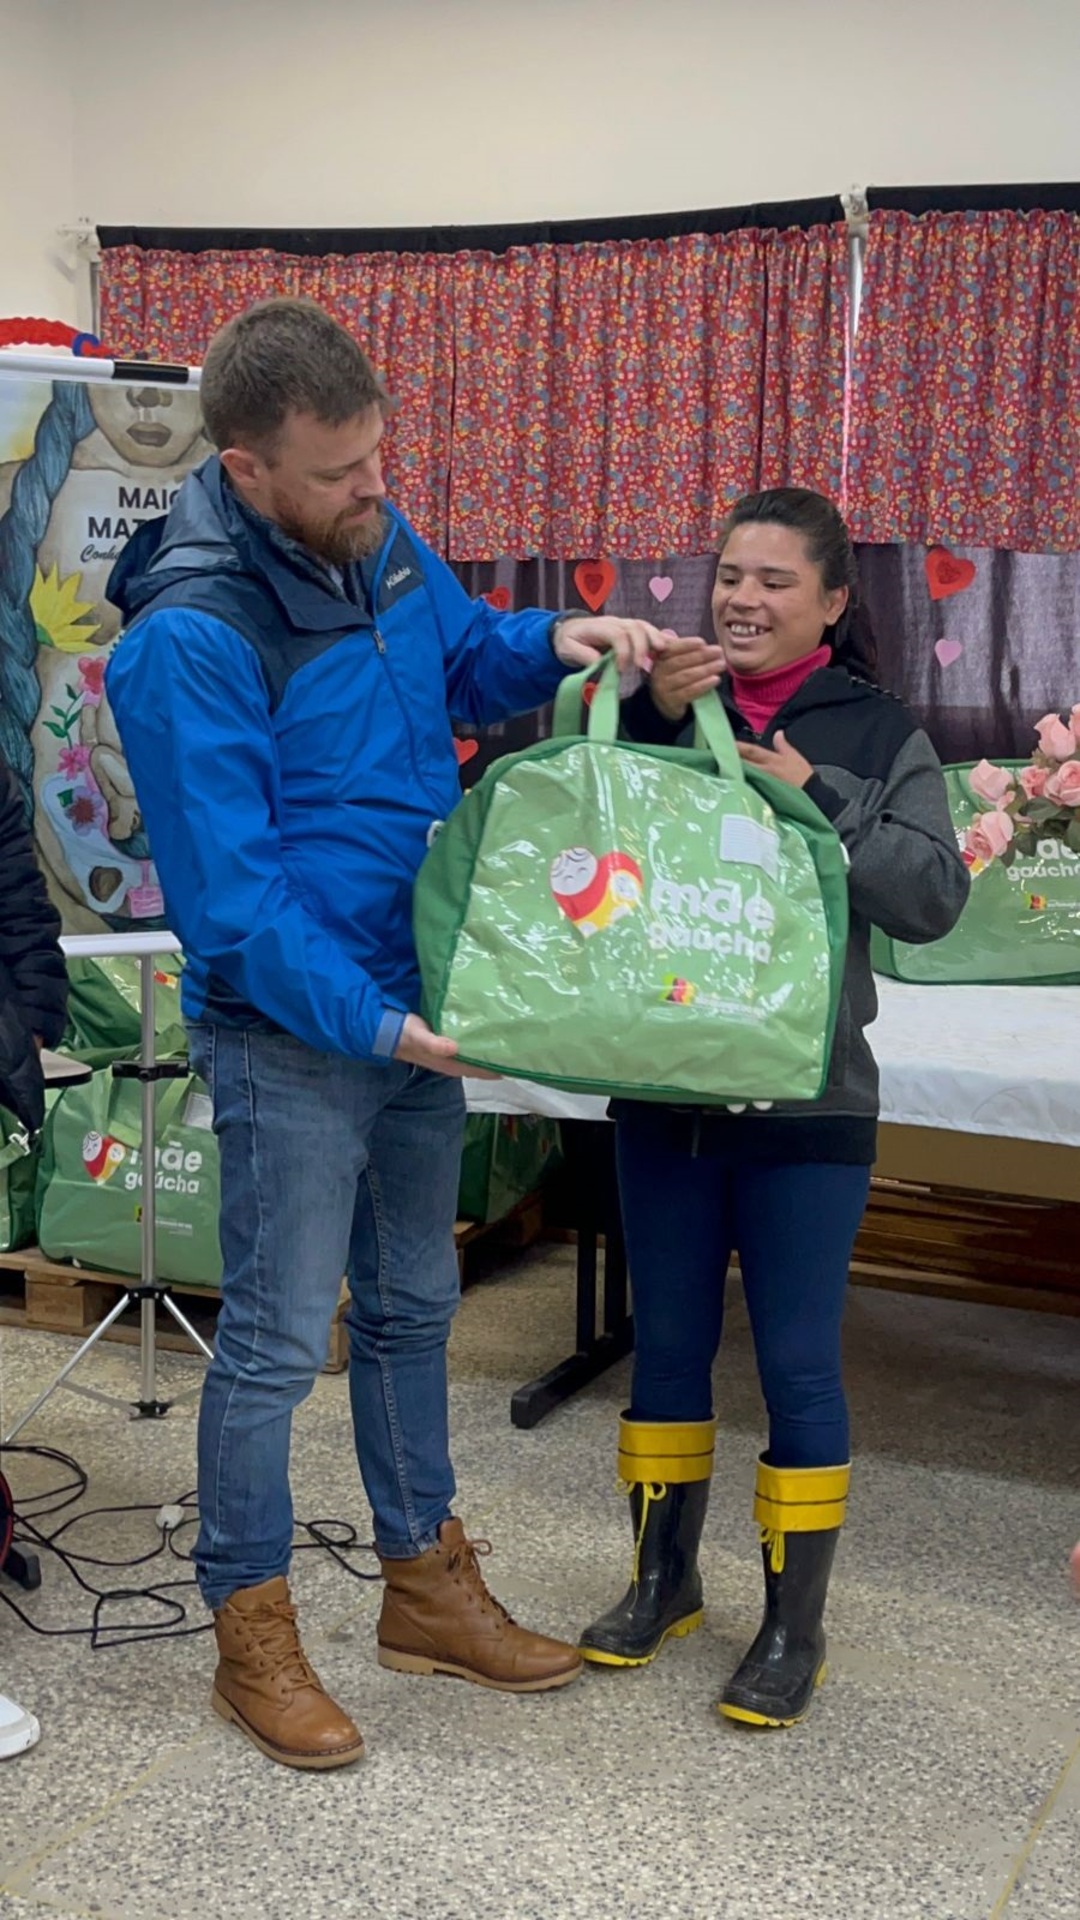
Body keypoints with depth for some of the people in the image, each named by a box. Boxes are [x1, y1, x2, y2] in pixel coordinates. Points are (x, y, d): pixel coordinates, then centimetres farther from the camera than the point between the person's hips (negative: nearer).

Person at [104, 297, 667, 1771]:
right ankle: (251, 1636, 22)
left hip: (416, 1006, 8)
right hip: (290, 1034, -8)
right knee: (279, 1341, 2)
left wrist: (555, 642, -1)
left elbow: (460, 656, 19)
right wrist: (375, 1024, -24)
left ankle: (427, 1588, 35)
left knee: (412, 1308, 18)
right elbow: (230, 892, -22)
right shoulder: (186, 638, -23)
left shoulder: (375, 537, 1)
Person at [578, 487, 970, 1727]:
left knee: (796, 1361, 4)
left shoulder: (879, 733, 0)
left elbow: (933, 897, -8)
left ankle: (795, 1626, 21)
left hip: (806, 1102, -3)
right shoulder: (668, 707, 5)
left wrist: (818, 800, -18)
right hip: (662, 1089, 3)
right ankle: (663, 1579, 33)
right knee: (667, 1343, 14)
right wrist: (646, 716, -16)